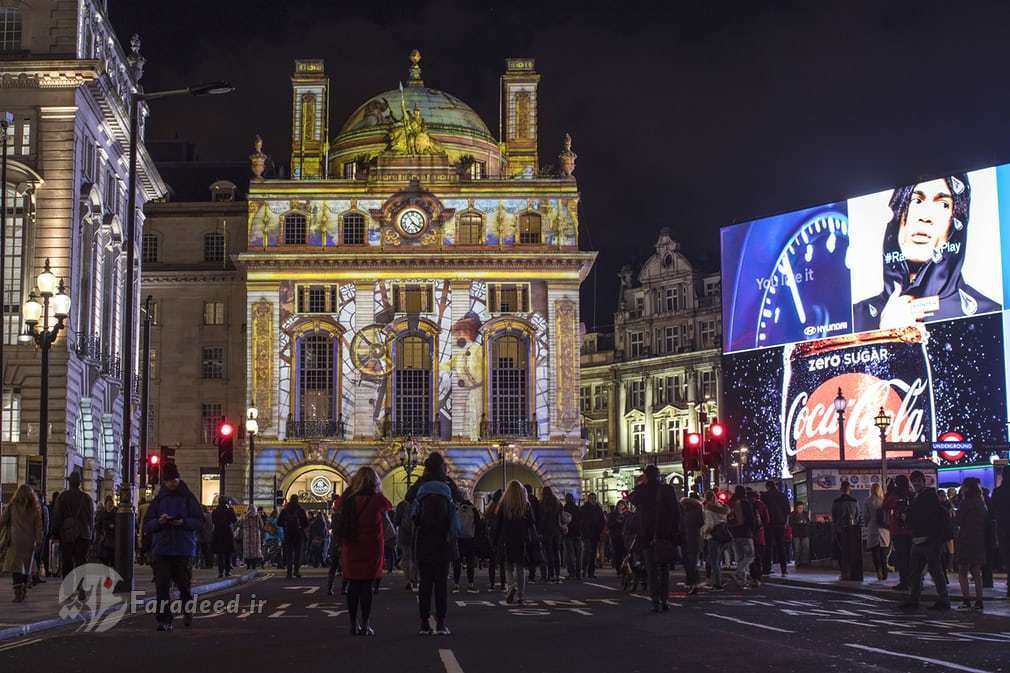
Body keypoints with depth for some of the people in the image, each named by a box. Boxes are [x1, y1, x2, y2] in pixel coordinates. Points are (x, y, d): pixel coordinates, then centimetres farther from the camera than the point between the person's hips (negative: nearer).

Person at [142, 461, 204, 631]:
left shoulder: (188, 498, 4)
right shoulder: (158, 499, 9)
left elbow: (200, 522, 1)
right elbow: (147, 526, 7)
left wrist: (183, 522, -16)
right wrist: (159, 521, -13)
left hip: (184, 550, -1)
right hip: (161, 550, 1)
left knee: (185, 585, 6)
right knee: (162, 586, -7)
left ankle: (187, 613, 31)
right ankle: (164, 620, -3)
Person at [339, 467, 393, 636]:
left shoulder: (348, 499, 2)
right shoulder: (377, 499, -7)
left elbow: (342, 523, 7)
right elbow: (387, 514, 11)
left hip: (350, 548, 3)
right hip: (371, 549, -3)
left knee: (353, 585, 8)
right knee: (367, 586, 0)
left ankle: (353, 624, 11)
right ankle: (365, 625, 0)